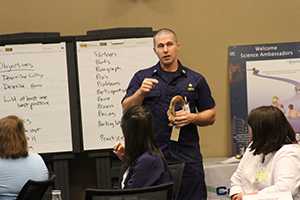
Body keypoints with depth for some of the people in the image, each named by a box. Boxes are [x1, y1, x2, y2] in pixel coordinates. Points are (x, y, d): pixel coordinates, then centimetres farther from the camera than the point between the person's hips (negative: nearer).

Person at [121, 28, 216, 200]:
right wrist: (141, 92, -14)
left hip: (187, 155, 1)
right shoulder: (142, 77, 8)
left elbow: (211, 116, 12)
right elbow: (127, 110, 2)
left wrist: (192, 117, -7)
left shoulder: (195, 79, 9)